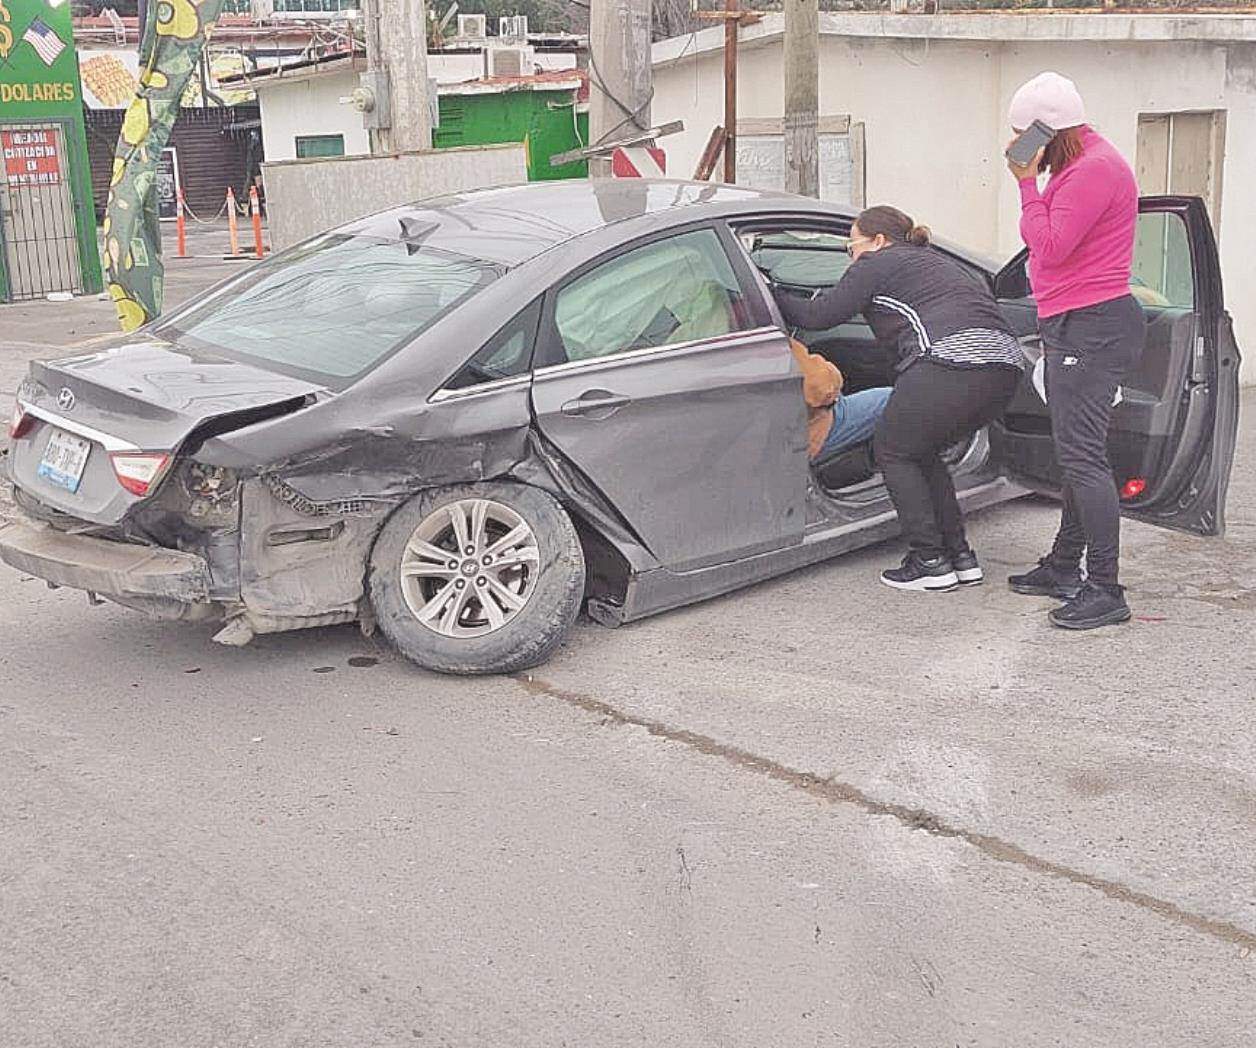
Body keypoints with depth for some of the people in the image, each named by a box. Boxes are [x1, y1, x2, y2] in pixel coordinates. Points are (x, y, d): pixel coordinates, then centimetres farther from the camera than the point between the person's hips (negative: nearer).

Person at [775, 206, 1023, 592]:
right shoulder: (936, 260, 34)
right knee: (922, 453, 24)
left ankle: (930, 562, 6)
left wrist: (775, 297, 23)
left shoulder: (878, 264, 10)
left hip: (952, 359, -8)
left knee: (893, 452, 10)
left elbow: (818, 316, 6)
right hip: (1006, 363, 9)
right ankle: (961, 556, 21)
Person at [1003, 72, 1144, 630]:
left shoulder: (1095, 169, -16)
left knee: (1082, 456, -12)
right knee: (1074, 453, 17)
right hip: (1075, 325, 11)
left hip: (1091, 327, -11)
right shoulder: (1082, 163, 17)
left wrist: (1027, 183, -14)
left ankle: (1104, 590, -9)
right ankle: (1064, 566, 28)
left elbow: (1051, 246, -20)